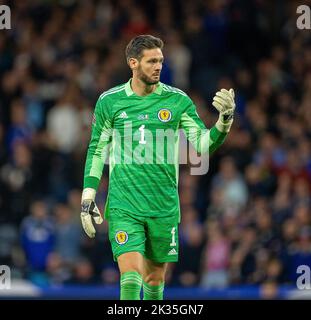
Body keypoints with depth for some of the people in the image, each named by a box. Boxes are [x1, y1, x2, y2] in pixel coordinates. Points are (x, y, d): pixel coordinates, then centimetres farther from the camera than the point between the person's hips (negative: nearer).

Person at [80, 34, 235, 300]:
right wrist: (87, 198, 7)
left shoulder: (177, 100, 1)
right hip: (123, 207, -1)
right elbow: (97, 150, 10)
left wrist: (224, 120, -17)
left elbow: (203, 144, 1)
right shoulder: (109, 101, 2)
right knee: (131, 276, -15)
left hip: (164, 207, 1)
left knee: (155, 279, 10)